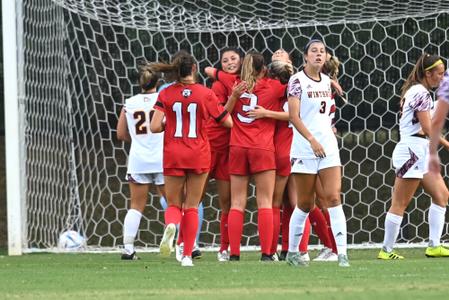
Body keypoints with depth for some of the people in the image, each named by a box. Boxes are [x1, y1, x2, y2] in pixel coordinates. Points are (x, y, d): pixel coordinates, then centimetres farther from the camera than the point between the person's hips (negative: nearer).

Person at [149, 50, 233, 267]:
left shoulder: (166, 94, -4)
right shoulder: (205, 94, -5)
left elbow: (155, 127, -12)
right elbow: (228, 123, 1)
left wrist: (168, 124, 9)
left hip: (173, 156, 0)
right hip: (199, 155, 0)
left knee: (173, 205, 11)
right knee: (192, 207, 9)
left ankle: (171, 225, -24)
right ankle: (187, 255, 3)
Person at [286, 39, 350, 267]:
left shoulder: (326, 81, 12)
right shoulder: (297, 81, -7)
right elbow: (293, 116, -14)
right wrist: (312, 140, -22)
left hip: (328, 146, 5)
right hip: (304, 149, -4)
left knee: (333, 197, -7)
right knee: (305, 204, 2)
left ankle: (342, 253, -12)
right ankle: (292, 252, 18)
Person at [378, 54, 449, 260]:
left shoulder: (414, 91, 17)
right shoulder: (421, 93, -13)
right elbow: (428, 129, -16)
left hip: (422, 151, 10)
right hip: (413, 149, -10)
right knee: (400, 203, -5)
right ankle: (386, 250, -1)